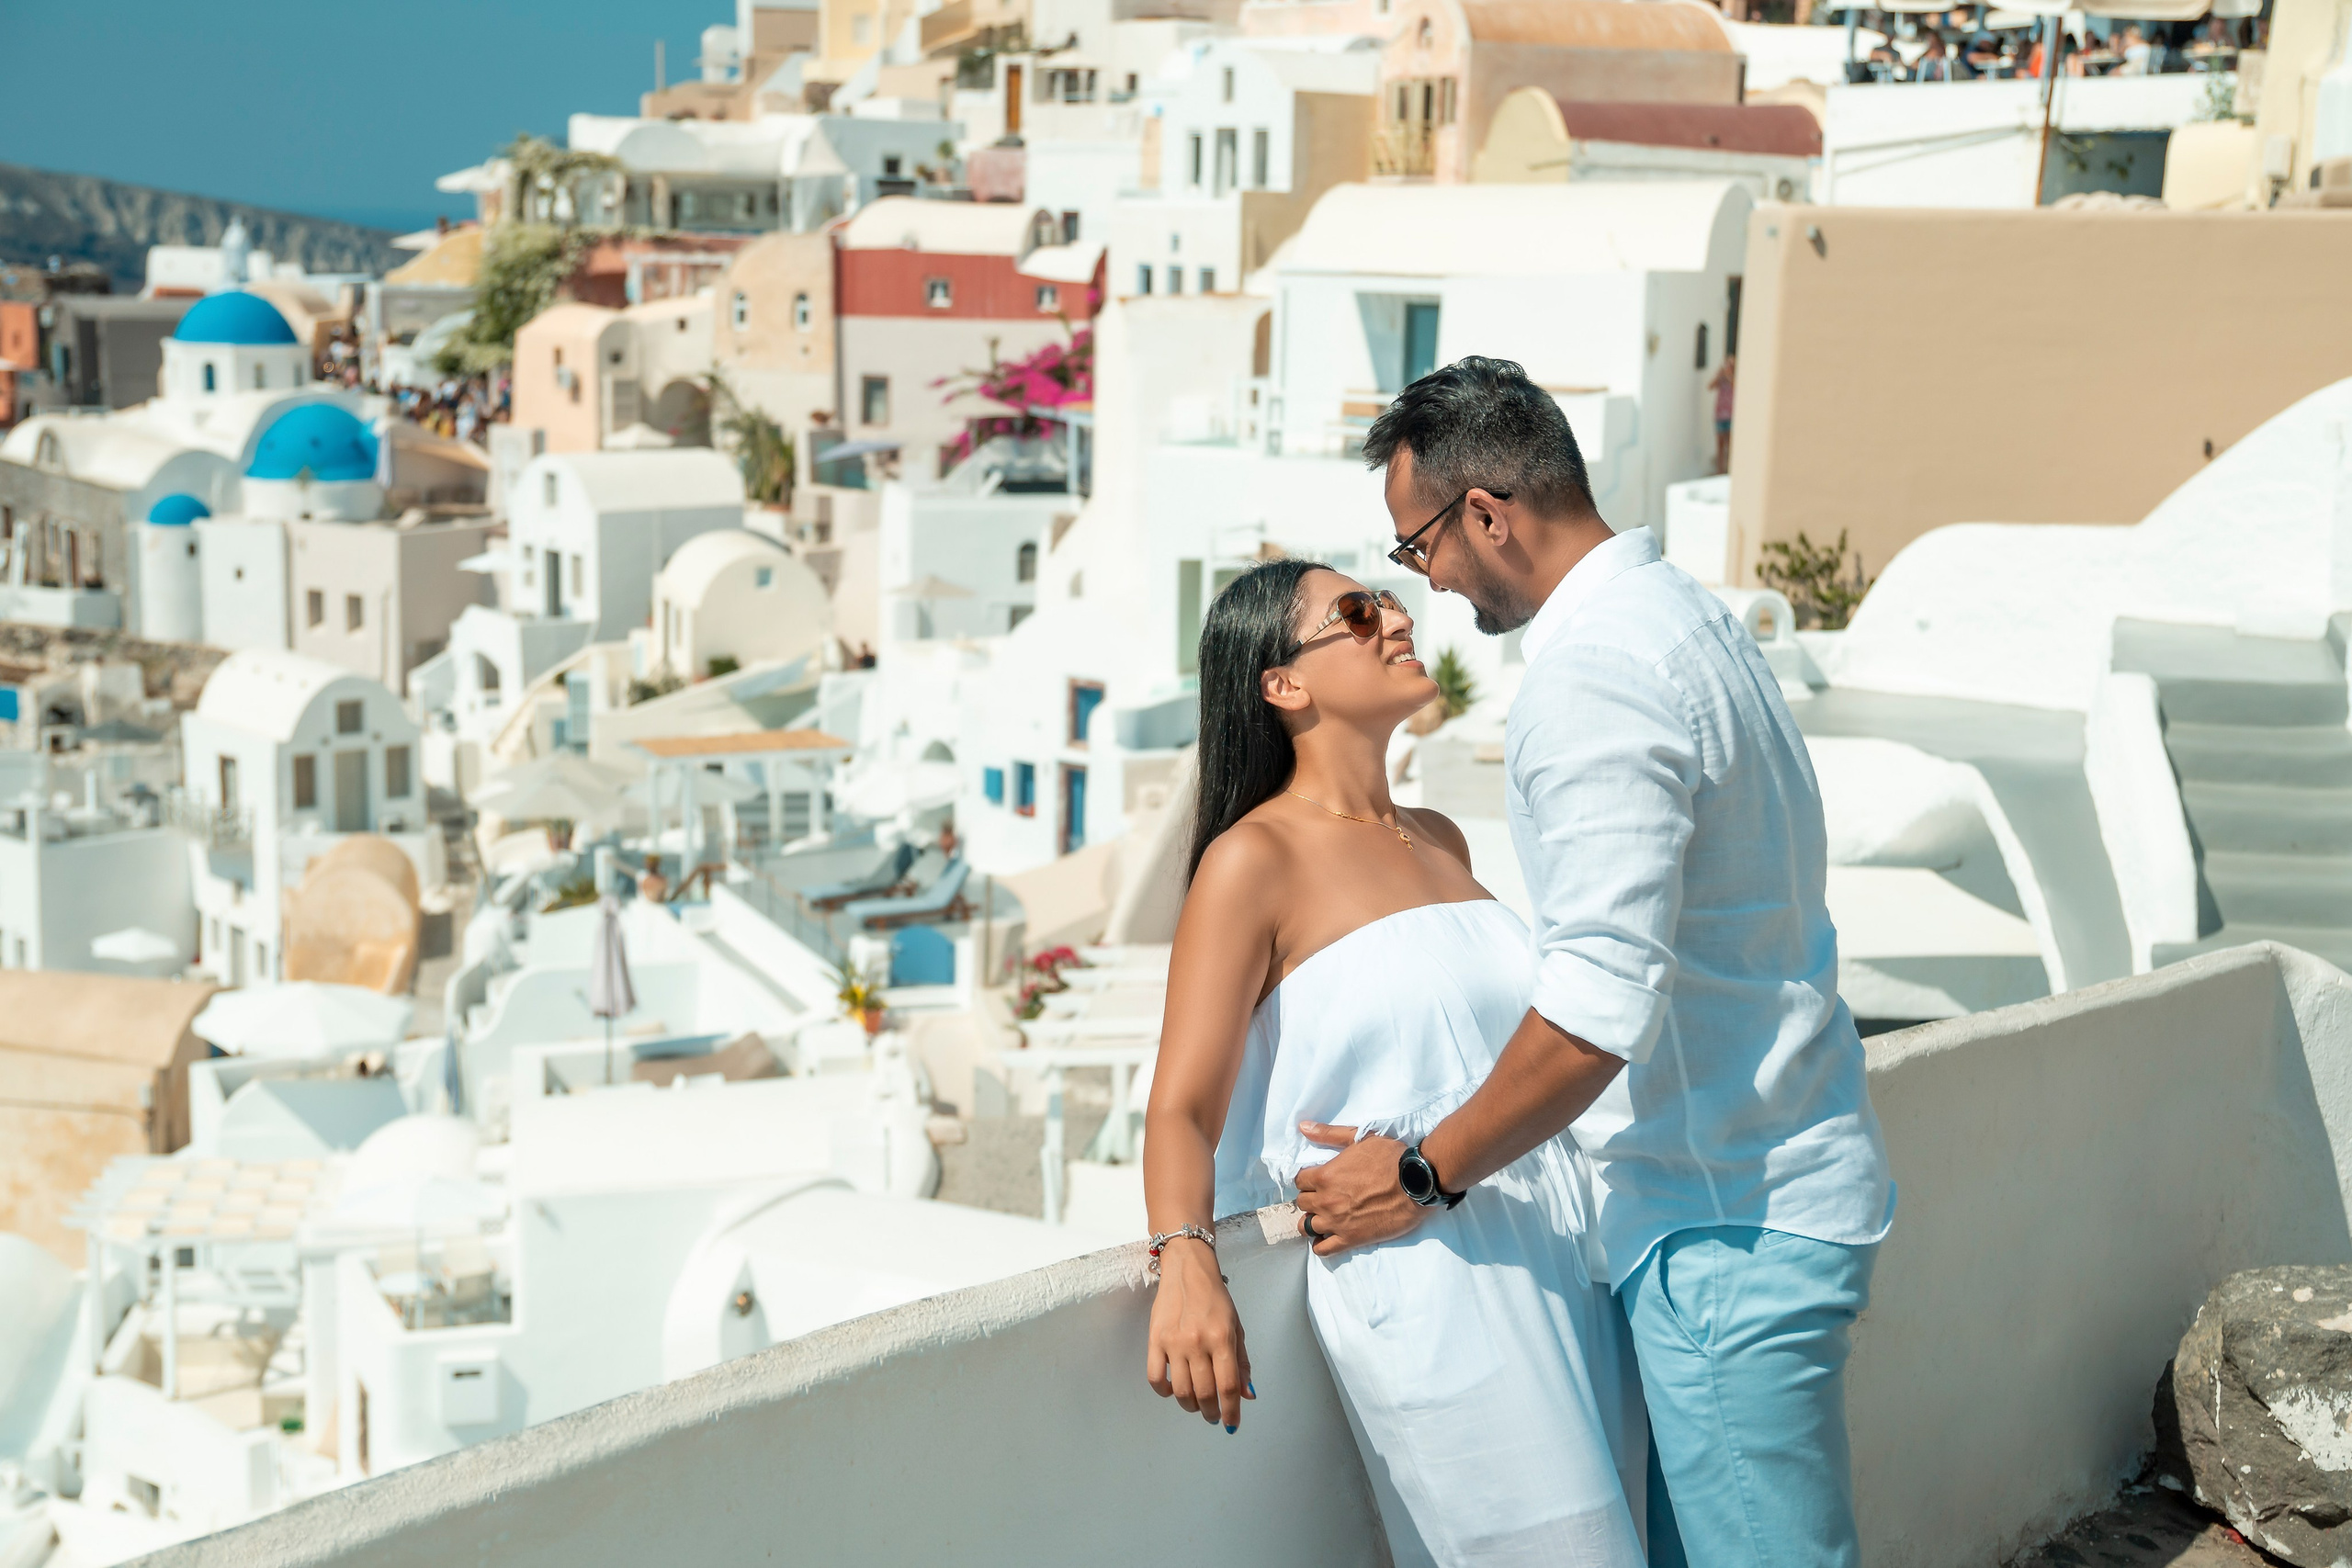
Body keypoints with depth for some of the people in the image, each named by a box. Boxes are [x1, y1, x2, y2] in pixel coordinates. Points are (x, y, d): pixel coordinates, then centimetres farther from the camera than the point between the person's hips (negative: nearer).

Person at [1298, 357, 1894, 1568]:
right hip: (1742, 1191, 10)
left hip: (1728, 1223, -10)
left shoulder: (1594, 674, -20)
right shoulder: (1684, 613, 13)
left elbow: (1602, 1007, -27)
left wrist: (1424, 1172, -16)